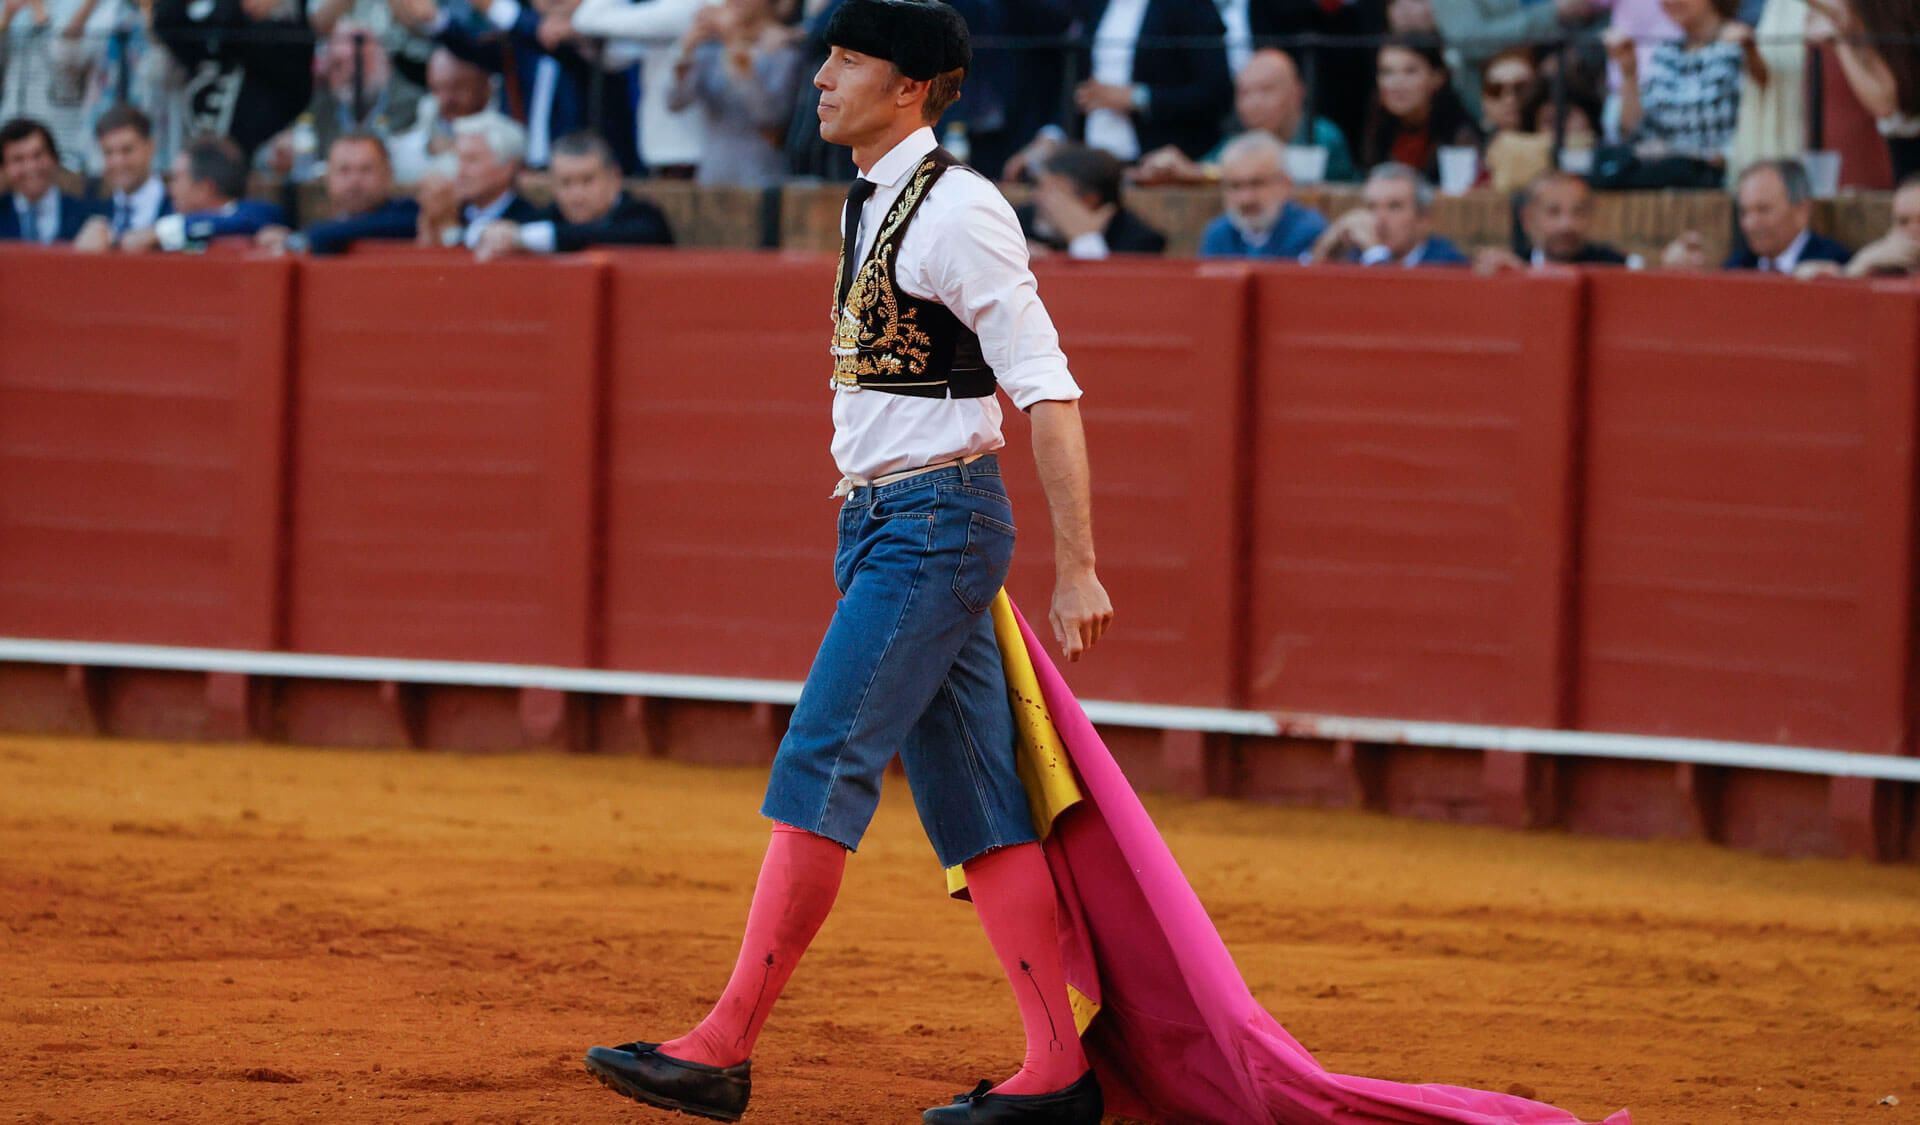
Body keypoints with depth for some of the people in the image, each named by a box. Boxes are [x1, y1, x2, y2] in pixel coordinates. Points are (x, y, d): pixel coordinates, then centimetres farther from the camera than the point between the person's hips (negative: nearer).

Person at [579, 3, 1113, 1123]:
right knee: (971, 807, 6)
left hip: (937, 524, -9)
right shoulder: (870, 206, 14)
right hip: (876, 524, 9)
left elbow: (1049, 392, -16)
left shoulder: (958, 210, -14)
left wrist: (1077, 568, -18)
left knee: (821, 770, -12)